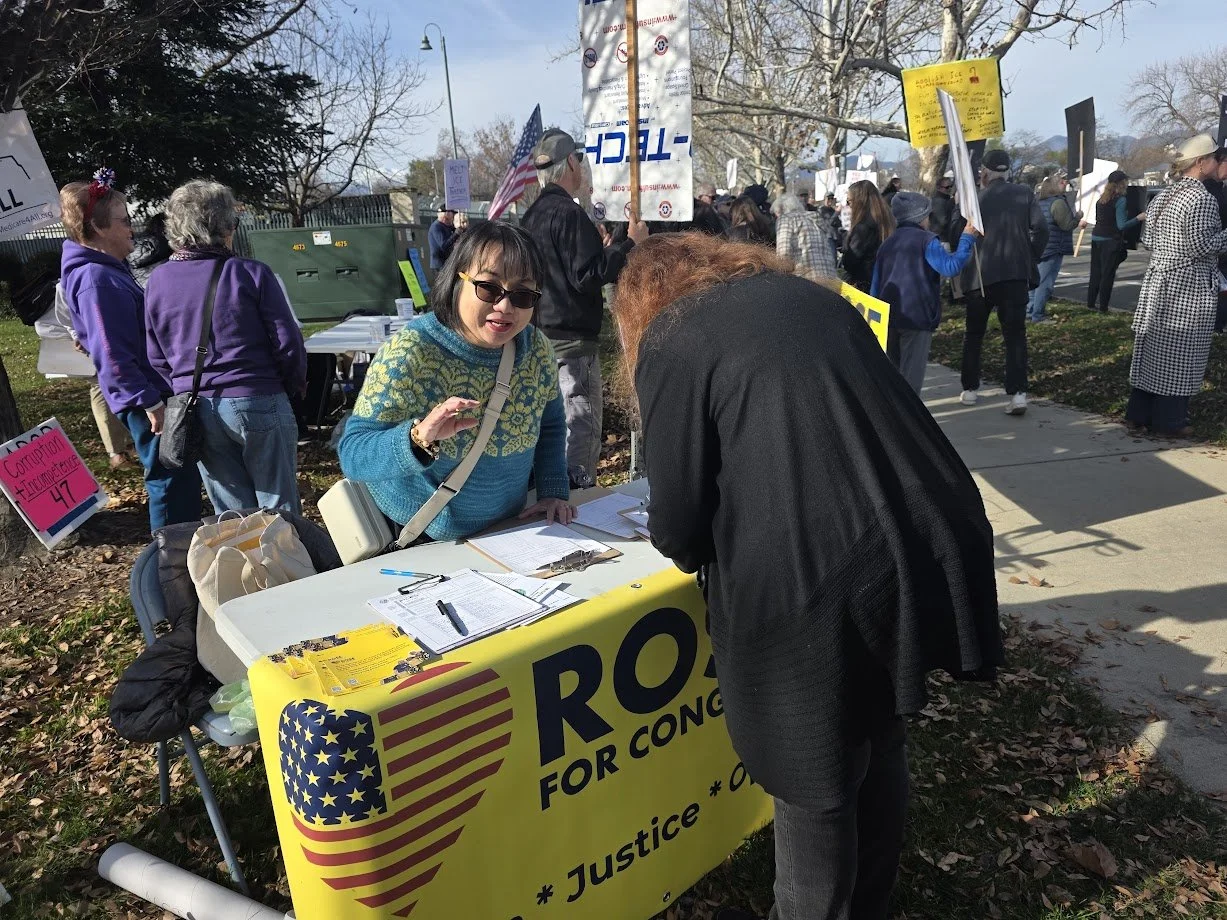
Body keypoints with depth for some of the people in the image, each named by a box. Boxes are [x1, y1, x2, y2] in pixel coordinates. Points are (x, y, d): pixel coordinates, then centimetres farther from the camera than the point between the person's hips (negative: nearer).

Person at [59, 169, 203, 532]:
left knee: (185, 478, 18)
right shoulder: (96, 279, -19)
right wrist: (149, 402, -21)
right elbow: (112, 355, -22)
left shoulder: (110, 269, 13)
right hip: (149, 403, -10)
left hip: (156, 391, 10)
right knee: (171, 483, -1)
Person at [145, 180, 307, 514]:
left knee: (231, 515, 14)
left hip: (197, 411, 4)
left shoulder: (157, 282, 3)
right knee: (279, 510, 8)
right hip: (258, 404, -4)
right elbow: (287, 342, -9)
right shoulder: (250, 274, -10)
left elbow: (156, 357, 8)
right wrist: (296, 386, 8)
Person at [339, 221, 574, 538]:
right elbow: (352, 455, -22)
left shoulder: (536, 347, -5)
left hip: (507, 532, 2)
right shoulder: (408, 353, -20)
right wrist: (418, 439, -39)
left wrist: (554, 492, 1)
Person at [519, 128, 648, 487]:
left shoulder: (532, 216, 13)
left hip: (541, 336, 10)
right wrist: (629, 244, -12)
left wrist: (601, 248, 29)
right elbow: (588, 276, -21)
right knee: (580, 431, -5)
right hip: (572, 340, -10)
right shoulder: (569, 214, -15)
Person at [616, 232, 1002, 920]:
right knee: (879, 748, 27)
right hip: (918, 553, 8)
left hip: (807, 588, -7)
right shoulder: (814, 297, 18)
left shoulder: (668, 341, -1)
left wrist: (688, 547, 20)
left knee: (813, 784, 15)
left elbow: (679, 524, -4)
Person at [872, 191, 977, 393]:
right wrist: (966, 238, -8)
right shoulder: (926, 240, -5)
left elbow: (875, 287, 15)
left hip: (888, 317, 6)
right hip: (916, 317, -6)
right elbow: (951, 267, -17)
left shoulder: (887, 244, 16)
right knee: (911, 376, -3)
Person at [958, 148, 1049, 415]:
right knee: (1015, 333, 2)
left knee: (974, 333, 15)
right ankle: (1018, 393, -9)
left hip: (980, 275, 0)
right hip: (1016, 273, 0)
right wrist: (1031, 259, 9)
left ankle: (970, 389, 18)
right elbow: (1040, 228, -4)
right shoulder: (1024, 193, 4)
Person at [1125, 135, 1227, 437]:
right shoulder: (1202, 199, -15)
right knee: (1180, 355, 0)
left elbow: (1147, 239, 14)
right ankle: (1169, 420, 6)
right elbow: (1202, 245, -19)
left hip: (1158, 281, 8)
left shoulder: (1162, 196, 11)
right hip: (1189, 288, -8)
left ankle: (1139, 413, 17)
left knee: (1152, 348, 12)